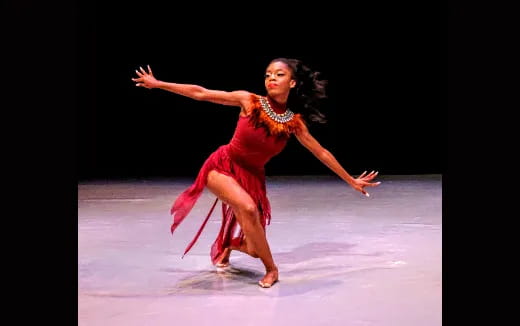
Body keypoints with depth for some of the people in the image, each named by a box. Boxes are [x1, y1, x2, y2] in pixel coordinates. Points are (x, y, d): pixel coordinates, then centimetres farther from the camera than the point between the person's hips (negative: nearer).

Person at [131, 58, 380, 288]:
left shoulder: (295, 123, -9)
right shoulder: (249, 101, -16)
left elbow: (322, 153, 1)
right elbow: (200, 93, -12)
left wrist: (351, 180, 6)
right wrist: (157, 84, -11)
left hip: (252, 176, 3)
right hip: (223, 167, -3)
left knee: (253, 245, 5)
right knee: (248, 208, -32)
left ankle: (226, 247, 44)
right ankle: (271, 269, -11)